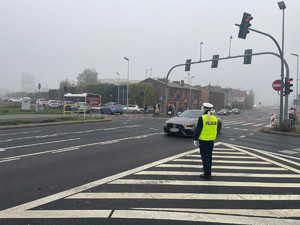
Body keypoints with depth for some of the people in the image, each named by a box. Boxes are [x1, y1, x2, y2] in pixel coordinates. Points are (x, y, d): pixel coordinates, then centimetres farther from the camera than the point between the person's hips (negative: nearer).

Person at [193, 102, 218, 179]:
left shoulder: (202, 118, -16)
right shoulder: (214, 118, 2)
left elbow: (198, 130, -14)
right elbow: (215, 130, 10)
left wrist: (195, 139, -6)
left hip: (203, 139, -5)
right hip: (211, 139, 6)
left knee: (205, 156, 0)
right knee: (209, 155, 19)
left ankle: (207, 173, 0)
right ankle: (208, 169, 34)